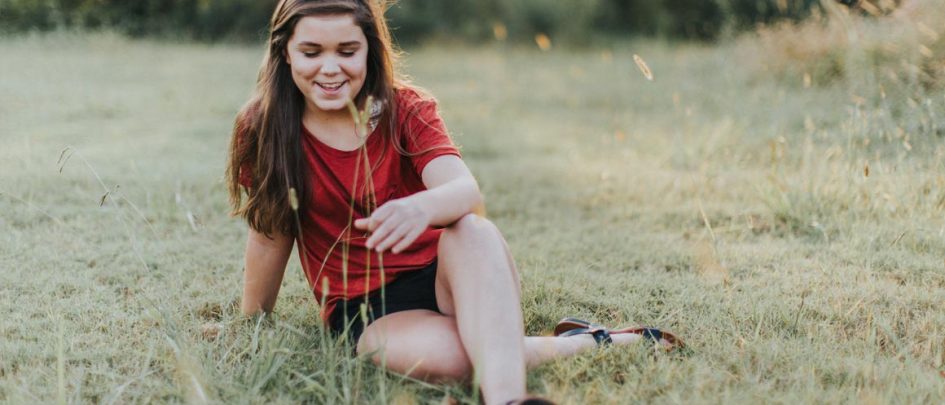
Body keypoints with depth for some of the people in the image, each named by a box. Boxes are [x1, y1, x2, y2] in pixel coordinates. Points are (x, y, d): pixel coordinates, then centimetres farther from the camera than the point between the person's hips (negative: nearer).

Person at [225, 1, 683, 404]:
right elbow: (270, 235, 5)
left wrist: (423, 206, -46)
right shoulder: (263, 131, -5)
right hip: (363, 308, -1)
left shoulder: (406, 110, -4)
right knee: (443, 356, -37)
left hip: (445, 278, 1)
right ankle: (591, 344, -20)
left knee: (472, 231, -37)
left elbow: (466, 190, -23)